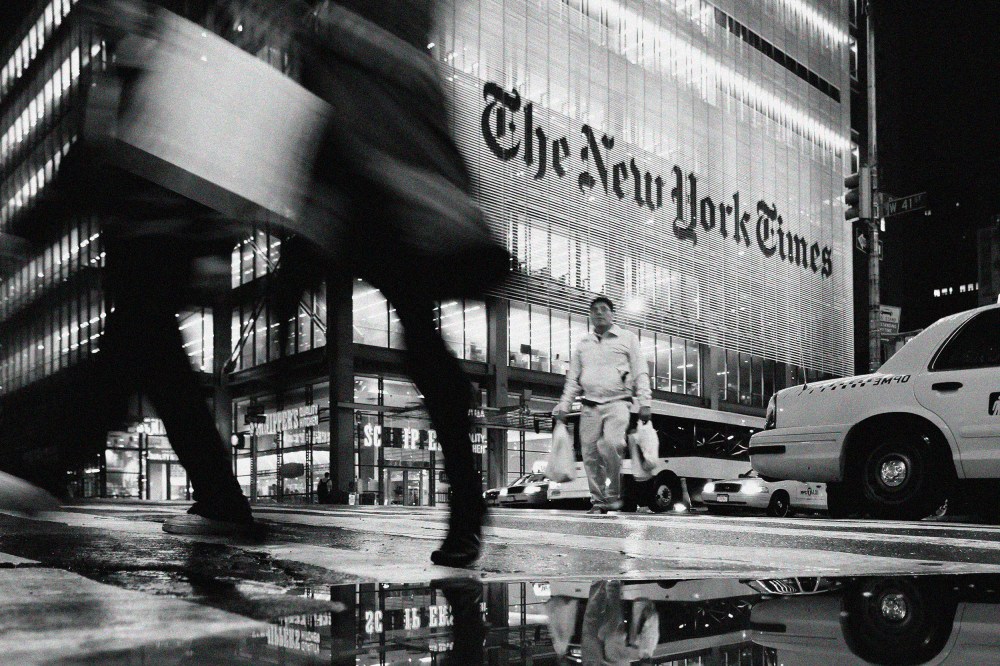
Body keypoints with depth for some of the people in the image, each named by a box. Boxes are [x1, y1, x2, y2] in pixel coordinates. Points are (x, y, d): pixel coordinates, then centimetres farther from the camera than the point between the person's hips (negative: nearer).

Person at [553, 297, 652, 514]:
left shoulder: (628, 338, 11)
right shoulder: (583, 344, 19)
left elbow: (640, 373, 6)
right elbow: (573, 379, 20)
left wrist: (645, 402, -5)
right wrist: (563, 406, 11)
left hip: (617, 403, -4)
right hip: (590, 407, 4)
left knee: (611, 444, -26)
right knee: (590, 455, -2)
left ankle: (613, 495, -13)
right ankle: (597, 501, 9)